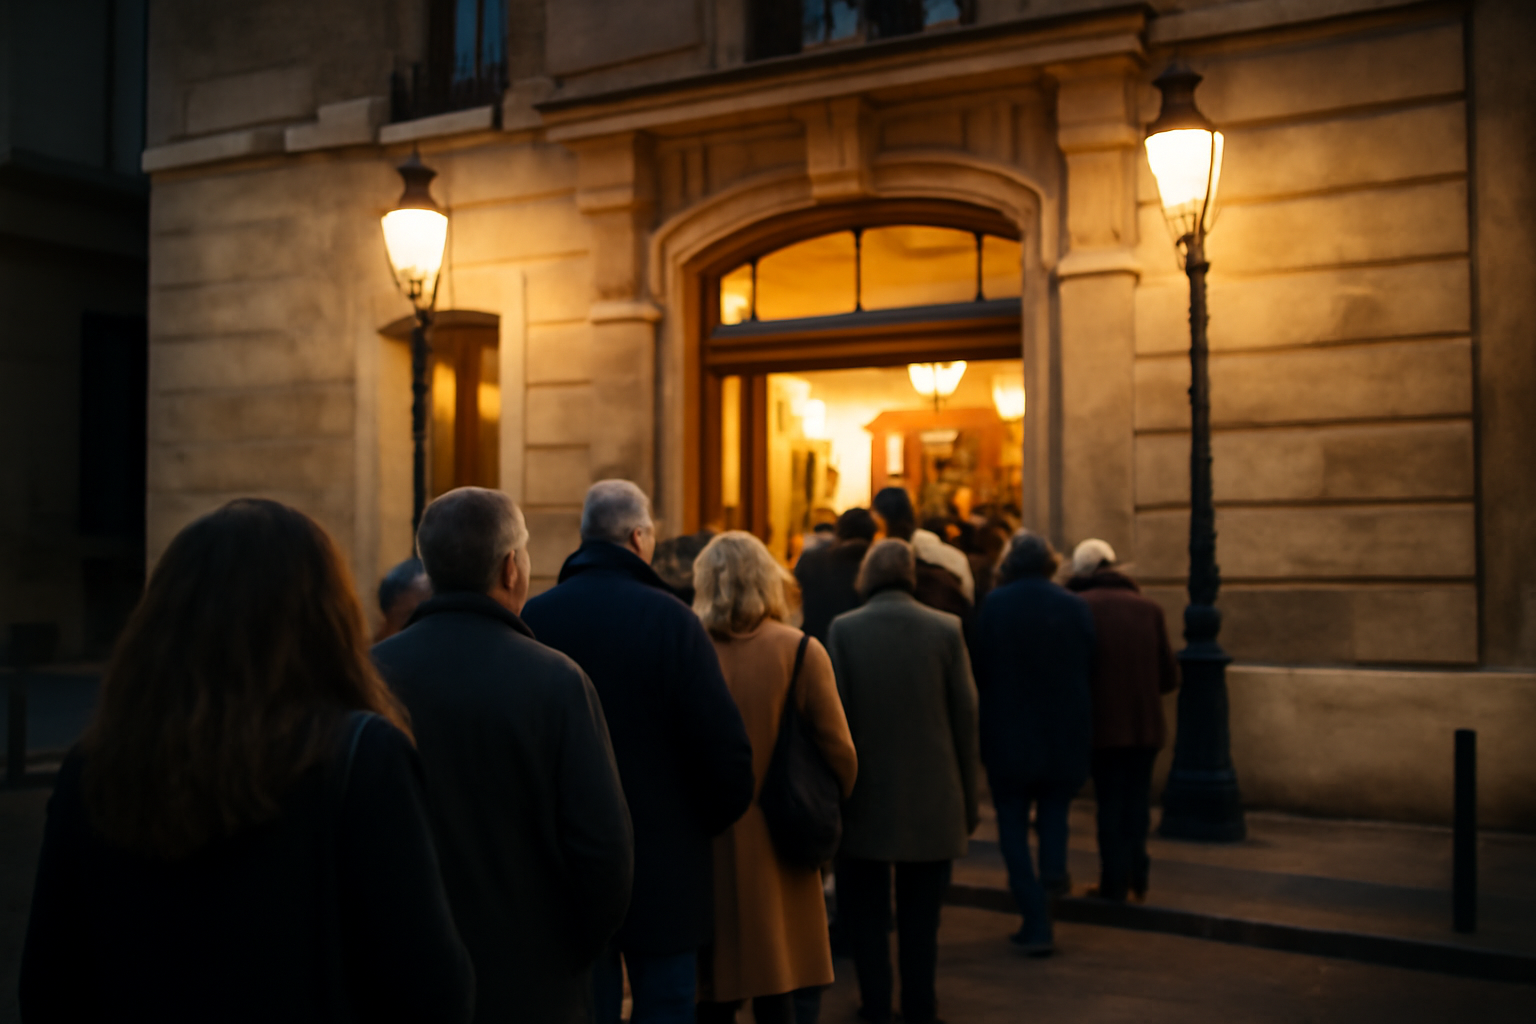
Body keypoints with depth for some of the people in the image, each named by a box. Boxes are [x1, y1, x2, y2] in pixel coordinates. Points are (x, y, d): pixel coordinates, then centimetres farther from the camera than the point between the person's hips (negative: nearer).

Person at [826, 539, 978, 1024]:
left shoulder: (844, 629, -8)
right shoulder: (945, 629, -5)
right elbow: (965, 716, -2)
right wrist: (968, 798, 8)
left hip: (866, 796, -1)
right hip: (931, 800, 1)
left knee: (867, 909, 13)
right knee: (920, 911, 13)